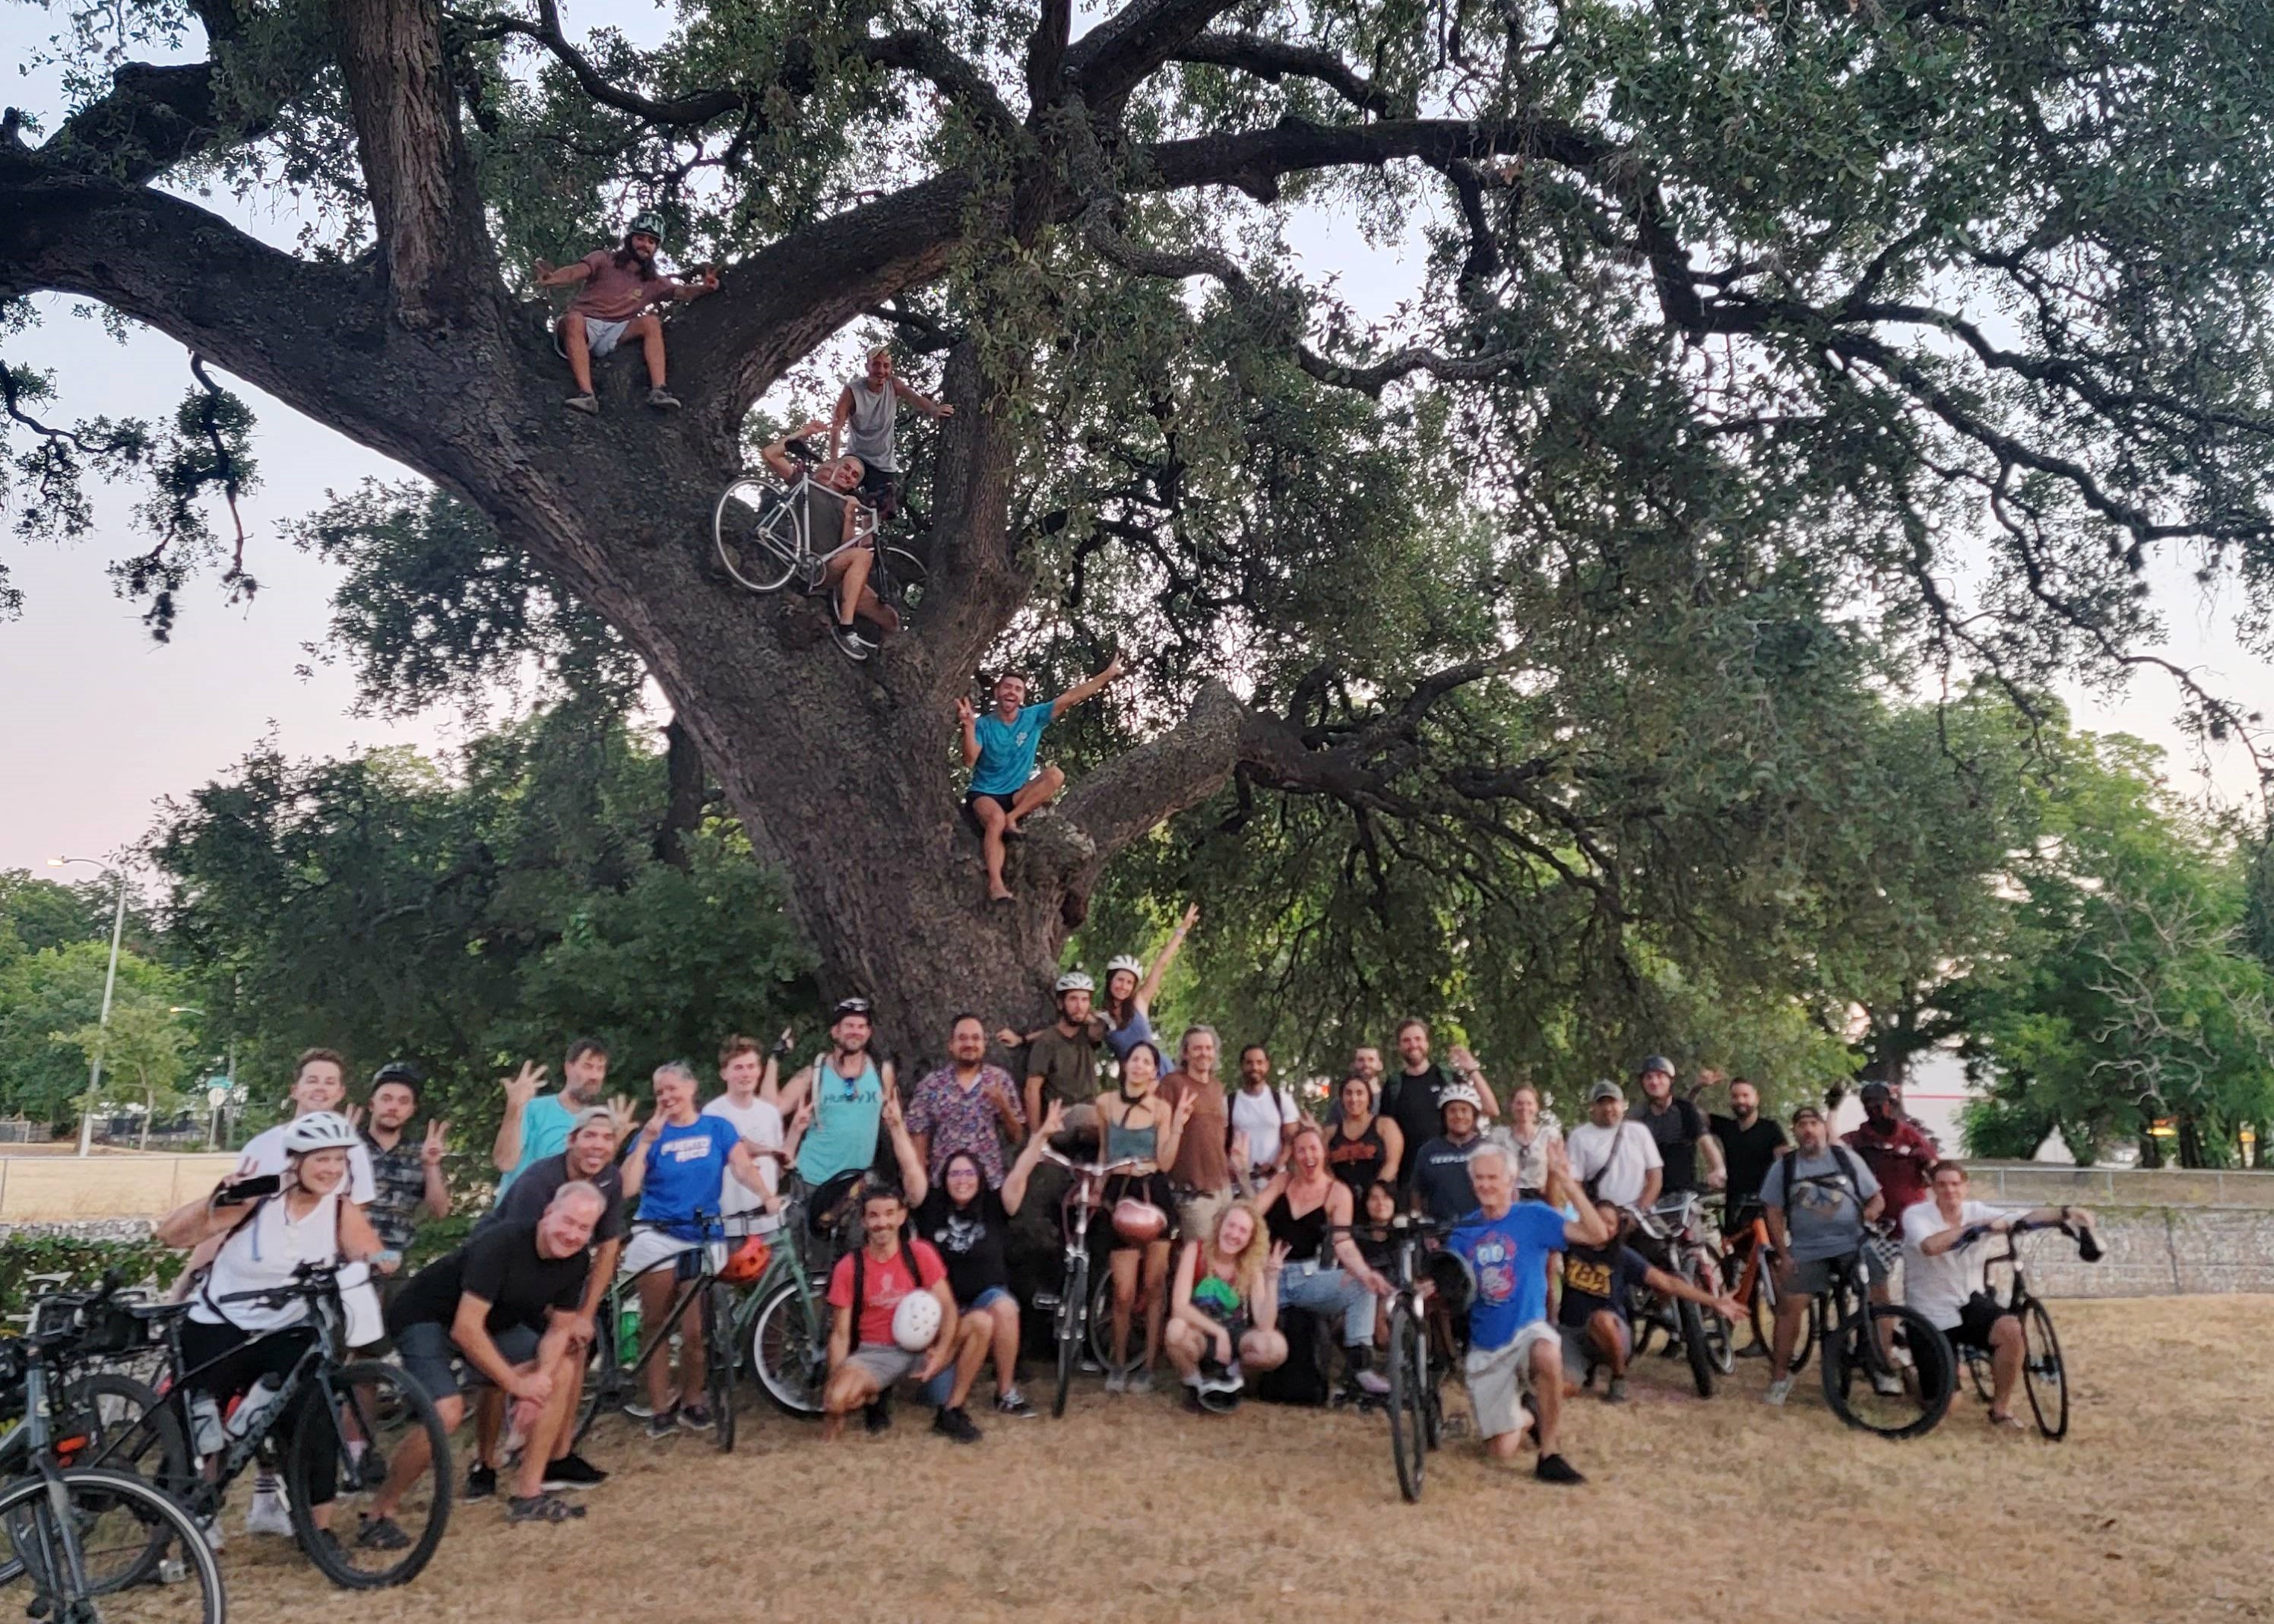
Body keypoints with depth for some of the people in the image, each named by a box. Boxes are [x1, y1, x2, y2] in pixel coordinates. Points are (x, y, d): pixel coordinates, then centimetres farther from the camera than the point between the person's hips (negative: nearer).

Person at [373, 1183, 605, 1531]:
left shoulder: (576, 1261, -11)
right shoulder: (501, 1244, -32)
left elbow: (560, 1327, -2)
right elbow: (466, 1329, -32)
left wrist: (541, 1376, -21)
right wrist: (515, 1382, -25)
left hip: (491, 1324, 8)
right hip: (426, 1320, -7)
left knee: (563, 1370, -5)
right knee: (447, 1412, -28)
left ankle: (528, 1494, 3)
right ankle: (381, 1511, -5)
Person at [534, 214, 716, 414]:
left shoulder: (653, 281, 13)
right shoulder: (604, 259, 3)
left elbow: (682, 291, -1)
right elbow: (576, 272, -14)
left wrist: (704, 287, -25)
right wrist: (551, 279, -37)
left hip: (613, 336, 2)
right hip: (586, 325, -2)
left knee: (651, 321, -20)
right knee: (574, 319, -36)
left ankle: (658, 391, -31)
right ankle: (587, 395, -47)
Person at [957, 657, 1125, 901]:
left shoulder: (1033, 717, 1)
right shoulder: (983, 724, -5)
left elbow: (1072, 697, -4)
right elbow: (969, 761, -19)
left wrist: (1108, 674, -8)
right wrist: (969, 726, -31)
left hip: (1017, 795, 4)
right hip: (983, 794, -3)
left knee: (1055, 775, -22)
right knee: (996, 818, -39)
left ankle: (1012, 818, -23)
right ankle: (995, 884, -49)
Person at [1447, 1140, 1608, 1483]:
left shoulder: (1533, 1217, -6)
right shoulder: (1463, 1232, 2)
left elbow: (1597, 1234, -17)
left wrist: (1566, 1183, -25)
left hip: (1528, 1330, -3)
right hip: (1486, 1350, 3)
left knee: (1546, 1352, -40)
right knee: (1502, 1451, -1)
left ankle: (1549, 1453, -21)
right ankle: (1527, 1419, 36)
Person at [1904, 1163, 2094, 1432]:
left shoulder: (1977, 1212, 0)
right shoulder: (1916, 1215, -14)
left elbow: (2025, 1219, -11)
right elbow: (1931, 1246, -35)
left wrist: (2066, 1212, -27)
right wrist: (1977, 1226, -37)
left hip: (1971, 1301, 4)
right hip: (1933, 1313, -4)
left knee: (2011, 1329, -30)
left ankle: (2001, 1408, -10)